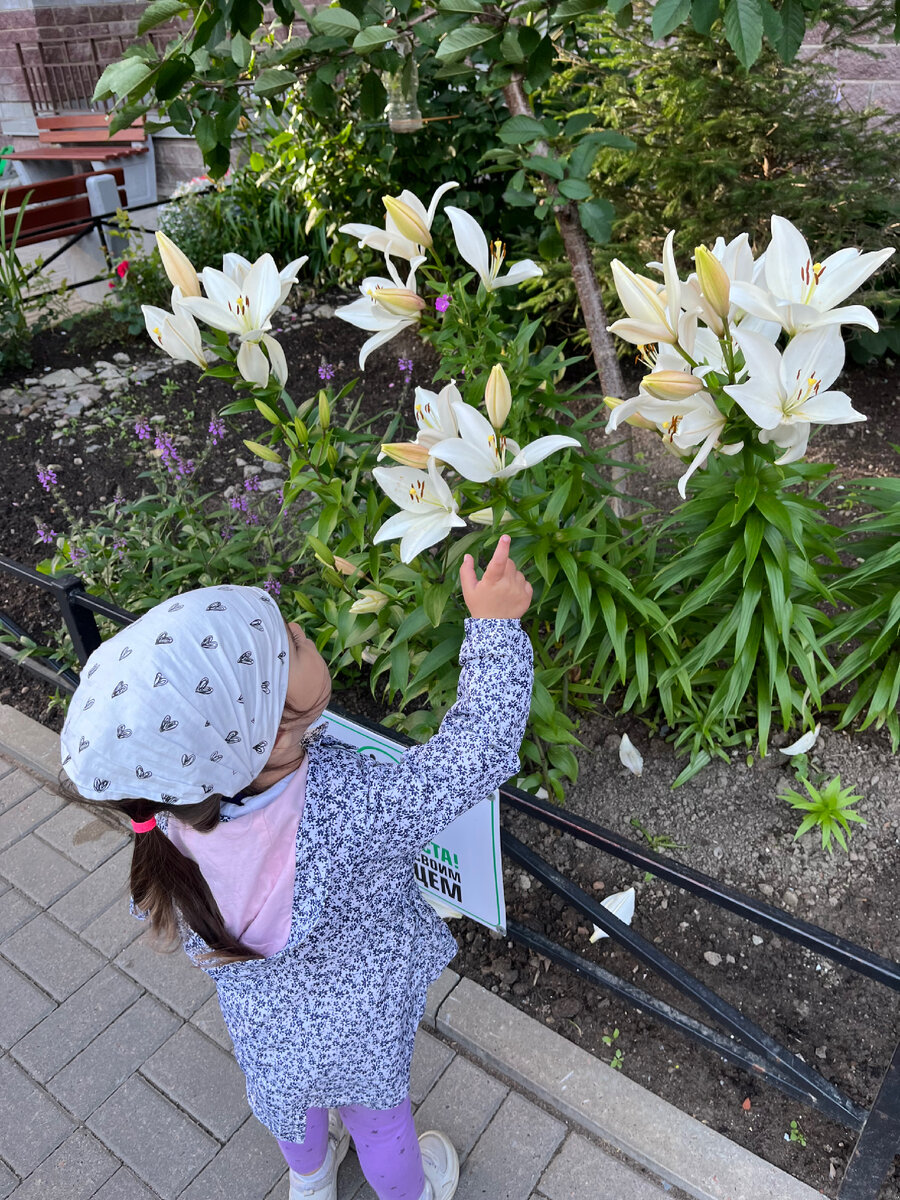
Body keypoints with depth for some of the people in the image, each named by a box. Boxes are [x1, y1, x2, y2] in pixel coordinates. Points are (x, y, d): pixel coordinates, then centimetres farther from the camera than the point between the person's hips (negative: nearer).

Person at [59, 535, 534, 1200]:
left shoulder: (180, 812, -29)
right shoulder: (350, 810, -45)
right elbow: (480, 749, -36)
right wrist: (495, 622, -29)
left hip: (263, 1017, 4)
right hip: (361, 1020, -4)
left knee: (289, 1094, 37)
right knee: (376, 1114, 29)